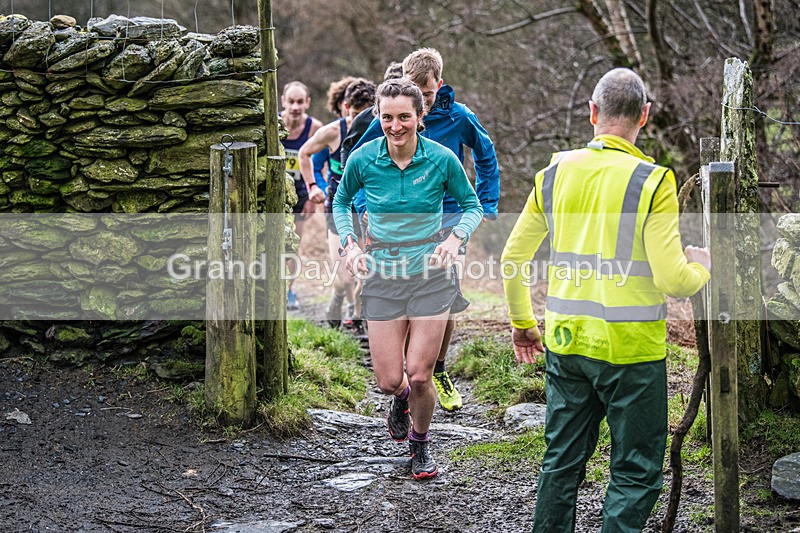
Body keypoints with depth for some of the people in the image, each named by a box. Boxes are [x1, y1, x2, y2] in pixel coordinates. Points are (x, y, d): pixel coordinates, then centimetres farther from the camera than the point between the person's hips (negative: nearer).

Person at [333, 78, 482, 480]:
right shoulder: (363, 159, -7)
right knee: (388, 379, 2)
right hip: (383, 275, 1)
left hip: (431, 274, -1)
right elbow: (340, 202, 13)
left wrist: (455, 238, -13)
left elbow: (472, 205, 6)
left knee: (419, 375, -4)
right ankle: (401, 398, 41)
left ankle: (420, 442, 26)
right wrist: (348, 243, -3)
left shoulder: (442, 159, -9)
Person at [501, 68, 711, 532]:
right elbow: (673, 280, -16)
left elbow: (512, 258, 9)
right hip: (631, 349, -5)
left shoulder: (556, 173, 2)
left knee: (562, 462, 16)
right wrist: (700, 266, 6)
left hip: (565, 342, 5)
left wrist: (522, 323, 23)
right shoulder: (652, 181, -13)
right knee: (635, 473, 5)